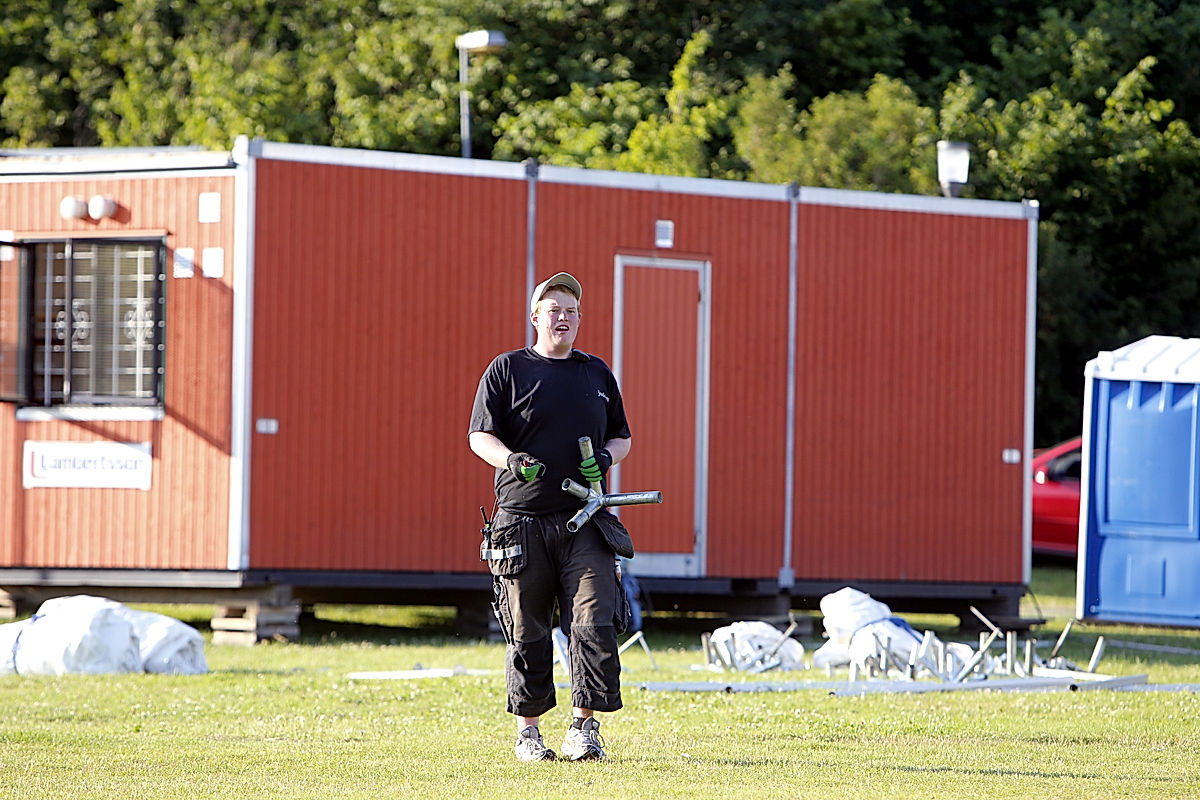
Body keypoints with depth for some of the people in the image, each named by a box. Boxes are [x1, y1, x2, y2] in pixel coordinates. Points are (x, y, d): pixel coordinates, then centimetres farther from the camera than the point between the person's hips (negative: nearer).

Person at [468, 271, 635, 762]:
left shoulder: (597, 373, 17)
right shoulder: (507, 369, 6)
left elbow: (622, 437, 23)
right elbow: (480, 436, 1)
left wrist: (607, 456, -1)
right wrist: (512, 459, -20)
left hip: (586, 522, 2)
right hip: (523, 520, -2)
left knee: (594, 623, -11)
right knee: (529, 633, 1)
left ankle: (583, 726, -7)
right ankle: (527, 731, 12)